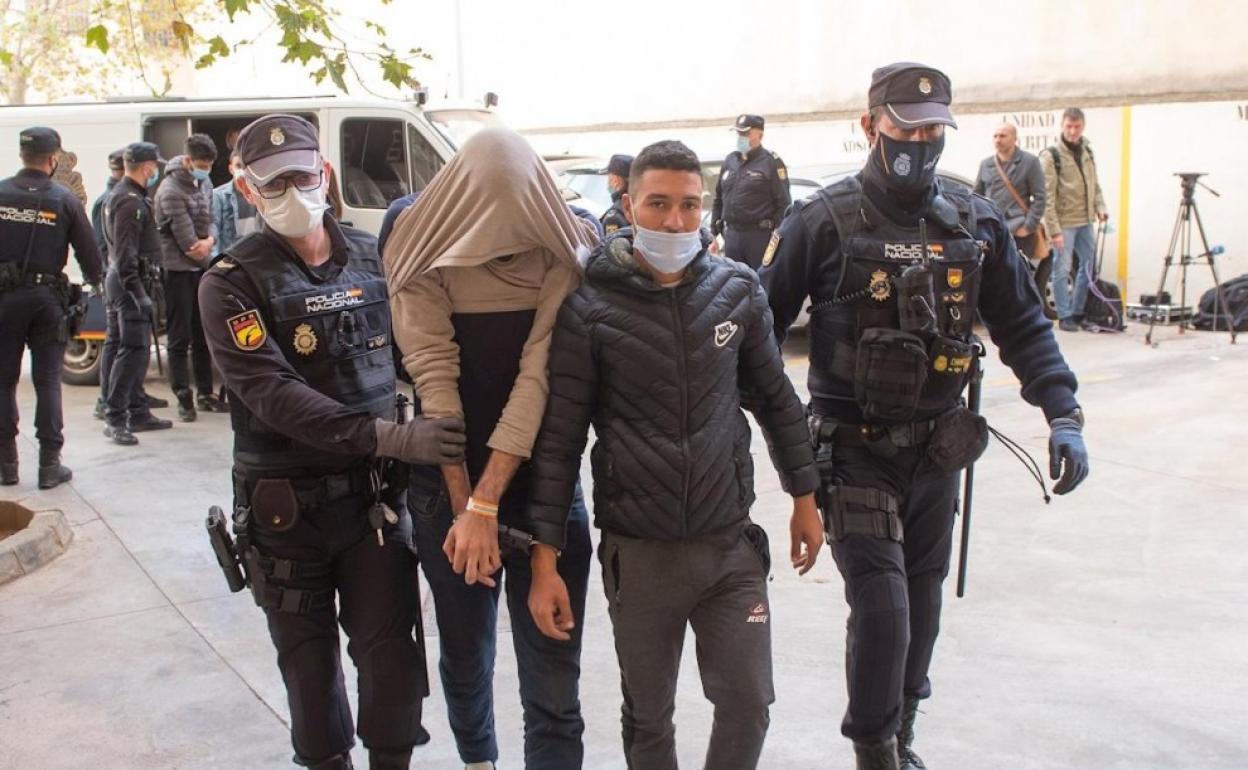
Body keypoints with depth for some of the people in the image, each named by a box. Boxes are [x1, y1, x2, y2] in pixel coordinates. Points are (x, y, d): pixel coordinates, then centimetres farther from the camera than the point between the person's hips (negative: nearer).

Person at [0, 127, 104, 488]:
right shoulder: (65, 200, -5)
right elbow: (89, 254, -1)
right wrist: (95, 281, 19)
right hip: (47, 298, 0)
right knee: (47, 381, 5)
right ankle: (50, 464, 5)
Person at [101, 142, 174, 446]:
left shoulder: (126, 195, 17)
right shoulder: (130, 201, -16)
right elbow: (125, 255, -22)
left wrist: (143, 287, 23)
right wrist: (139, 293, -25)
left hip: (123, 281, 11)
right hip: (130, 283, -11)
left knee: (138, 349, 13)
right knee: (133, 349, -11)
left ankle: (138, 412, 20)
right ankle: (114, 418, -10)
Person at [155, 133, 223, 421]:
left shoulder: (204, 183, 8)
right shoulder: (171, 191, -18)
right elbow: (187, 242, -20)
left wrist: (209, 240, -10)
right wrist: (202, 250, -2)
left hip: (201, 268, 8)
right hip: (178, 270, -8)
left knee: (202, 334, 13)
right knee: (180, 338, -2)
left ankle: (205, 392, 22)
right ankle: (184, 398, 2)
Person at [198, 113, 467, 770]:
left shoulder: (376, 258, 2)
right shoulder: (232, 283, -8)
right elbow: (273, 395, -21)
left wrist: (439, 428, -4)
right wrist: (391, 438, -30)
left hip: (374, 494, 2)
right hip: (285, 506, -1)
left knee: (391, 655, 3)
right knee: (309, 660, 13)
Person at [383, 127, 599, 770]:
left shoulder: (566, 253, -11)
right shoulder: (427, 257, -8)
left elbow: (540, 377, -17)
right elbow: (435, 379, -13)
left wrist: (488, 503, -21)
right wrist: (463, 506, -16)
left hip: (541, 484, -1)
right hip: (450, 488, 1)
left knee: (553, 680, 0)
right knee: (464, 655, 18)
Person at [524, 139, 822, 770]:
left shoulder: (739, 290, 0)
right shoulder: (589, 309, -8)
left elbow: (776, 398, 12)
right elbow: (559, 439, -7)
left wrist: (804, 496, 15)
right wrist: (545, 559, -10)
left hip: (730, 545, 2)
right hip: (637, 553, -2)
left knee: (748, 701, 5)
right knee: (647, 715, 12)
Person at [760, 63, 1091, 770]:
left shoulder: (978, 224, 3)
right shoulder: (825, 221, -9)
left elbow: (1023, 326, 7)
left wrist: (1064, 414, -3)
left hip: (937, 451, 5)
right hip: (855, 452, -4)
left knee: (922, 607, 15)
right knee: (882, 607, -9)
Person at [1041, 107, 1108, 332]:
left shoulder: (1087, 152, 12)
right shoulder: (1051, 156, -9)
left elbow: (1095, 185, 18)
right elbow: (1047, 196, -14)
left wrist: (1100, 207, -1)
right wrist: (1054, 229, -19)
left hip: (1085, 221, 7)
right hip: (1064, 222, -7)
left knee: (1089, 266, 10)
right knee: (1063, 269, -2)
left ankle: (1078, 312, 21)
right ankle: (1065, 316, 7)